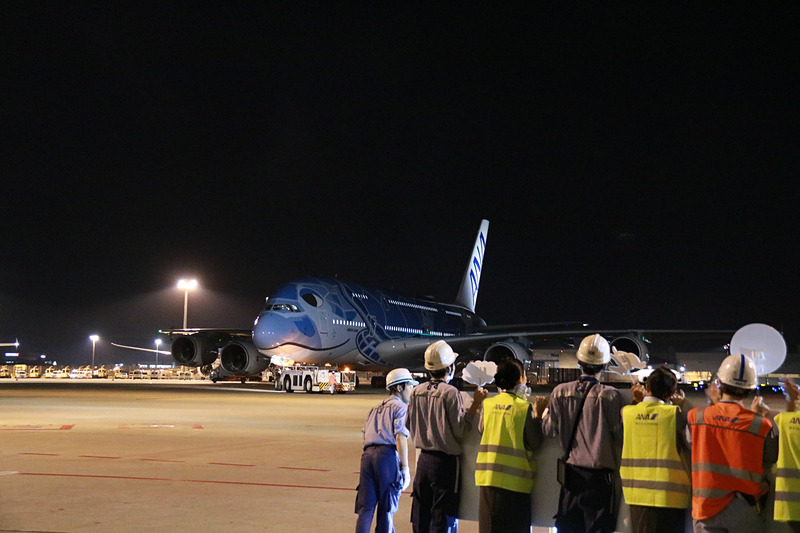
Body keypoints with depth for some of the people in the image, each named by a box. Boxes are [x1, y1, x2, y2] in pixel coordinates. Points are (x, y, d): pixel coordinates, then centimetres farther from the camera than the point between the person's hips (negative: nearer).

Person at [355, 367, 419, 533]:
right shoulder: (401, 407, 5)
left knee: (365, 507, 3)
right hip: (387, 454, -6)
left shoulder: (375, 409, 28)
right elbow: (400, 438, -7)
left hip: (367, 454, 6)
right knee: (386, 508, 3)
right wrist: (405, 468, -7)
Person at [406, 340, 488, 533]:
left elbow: (410, 426, 12)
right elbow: (460, 430, -15)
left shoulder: (417, 392, 4)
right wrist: (475, 404, -13)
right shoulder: (451, 393, -15)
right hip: (446, 461, -6)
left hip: (423, 459, 6)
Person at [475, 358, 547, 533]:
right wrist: (538, 415, -3)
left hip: (488, 477, 4)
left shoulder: (487, 404, 2)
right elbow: (534, 444, -8)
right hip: (515, 478, -4)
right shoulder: (525, 407, -10)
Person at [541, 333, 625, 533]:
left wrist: (544, 412, 23)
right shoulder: (610, 395, -12)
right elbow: (619, 433, -8)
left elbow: (549, 430, 4)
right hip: (599, 474, -3)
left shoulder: (560, 392, -2)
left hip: (571, 472, 3)